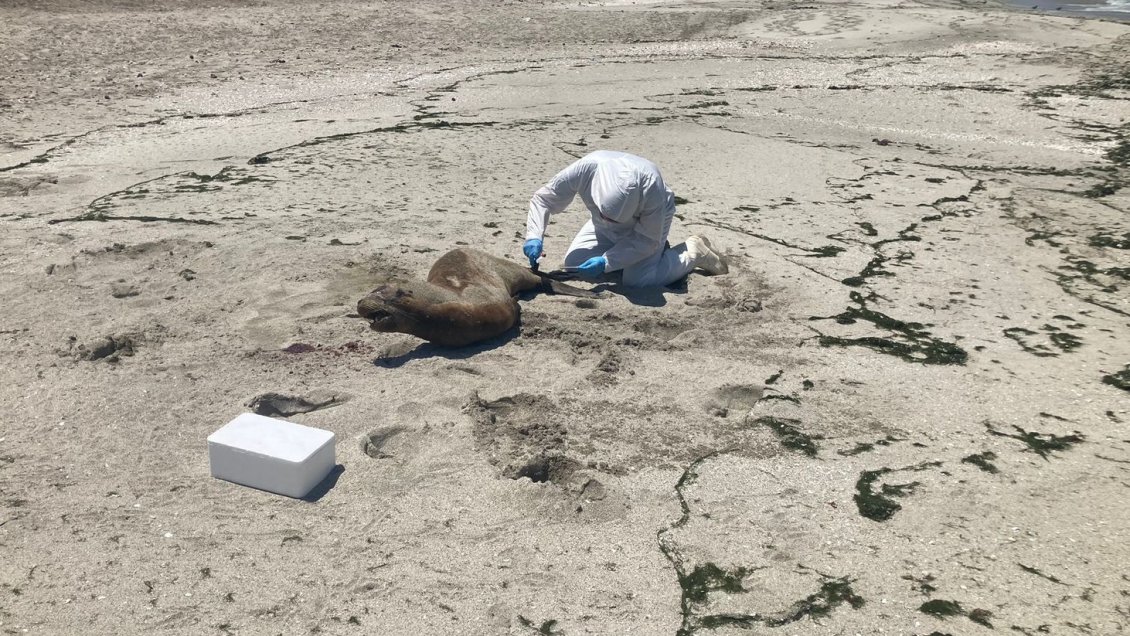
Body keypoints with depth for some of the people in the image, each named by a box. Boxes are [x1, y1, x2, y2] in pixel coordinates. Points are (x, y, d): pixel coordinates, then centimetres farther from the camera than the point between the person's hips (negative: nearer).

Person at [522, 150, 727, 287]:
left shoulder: (651, 186, -42)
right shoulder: (585, 168, -37)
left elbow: (648, 239, -28)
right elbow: (543, 198, -22)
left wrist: (606, 263, -36)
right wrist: (534, 237, -38)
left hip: (651, 220, -5)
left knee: (636, 279, -24)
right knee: (573, 262, -7)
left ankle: (692, 252, 2)